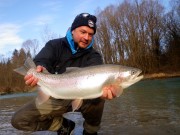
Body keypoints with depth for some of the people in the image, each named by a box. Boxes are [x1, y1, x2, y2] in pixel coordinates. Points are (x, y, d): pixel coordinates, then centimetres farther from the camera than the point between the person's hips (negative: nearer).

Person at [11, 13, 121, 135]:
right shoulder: (55, 45, -5)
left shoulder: (93, 56, -7)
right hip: (55, 98, 1)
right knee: (18, 120, -12)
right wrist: (40, 69, -50)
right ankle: (63, 125, 7)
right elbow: (41, 61, -23)